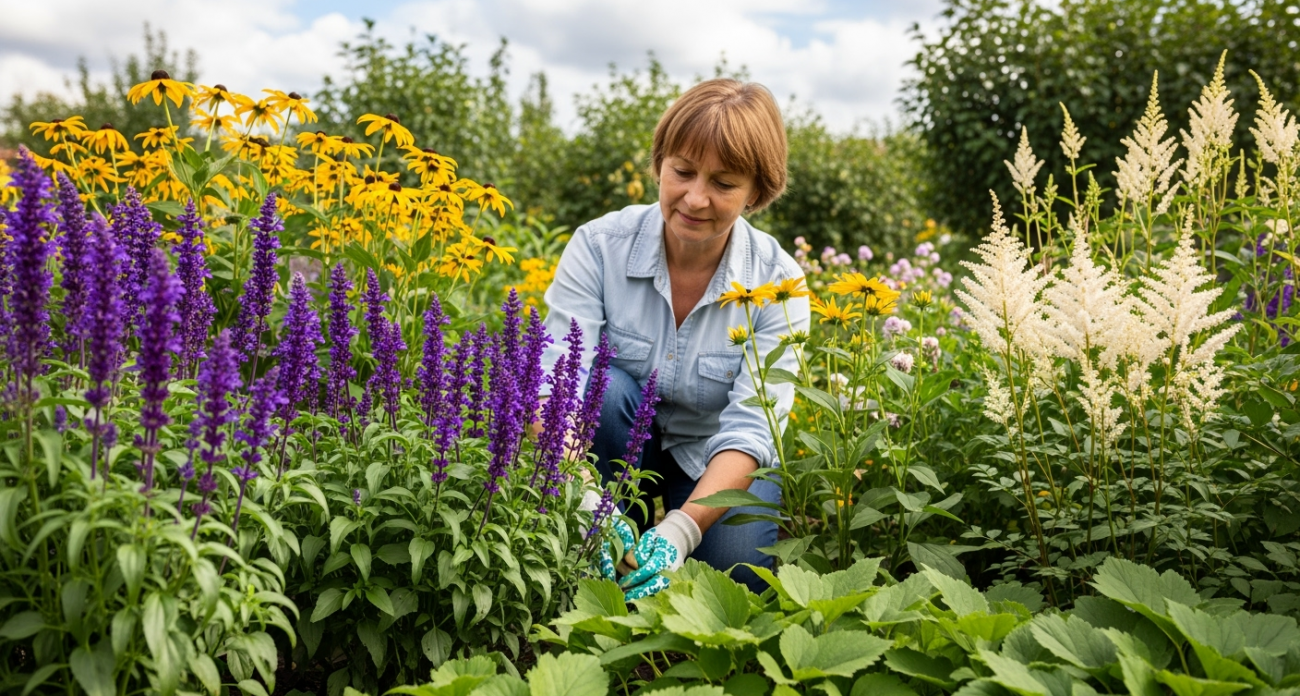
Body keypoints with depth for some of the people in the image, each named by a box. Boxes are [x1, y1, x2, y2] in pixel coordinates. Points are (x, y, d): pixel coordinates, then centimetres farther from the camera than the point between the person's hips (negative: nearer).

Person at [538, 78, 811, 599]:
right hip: (616, 453, 1)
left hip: (716, 471, 0)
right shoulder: (599, 246, -17)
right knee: (602, 388, -31)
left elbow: (750, 428, -24)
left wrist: (679, 531, -40)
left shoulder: (778, 283, -16)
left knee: (737, 564, -29)